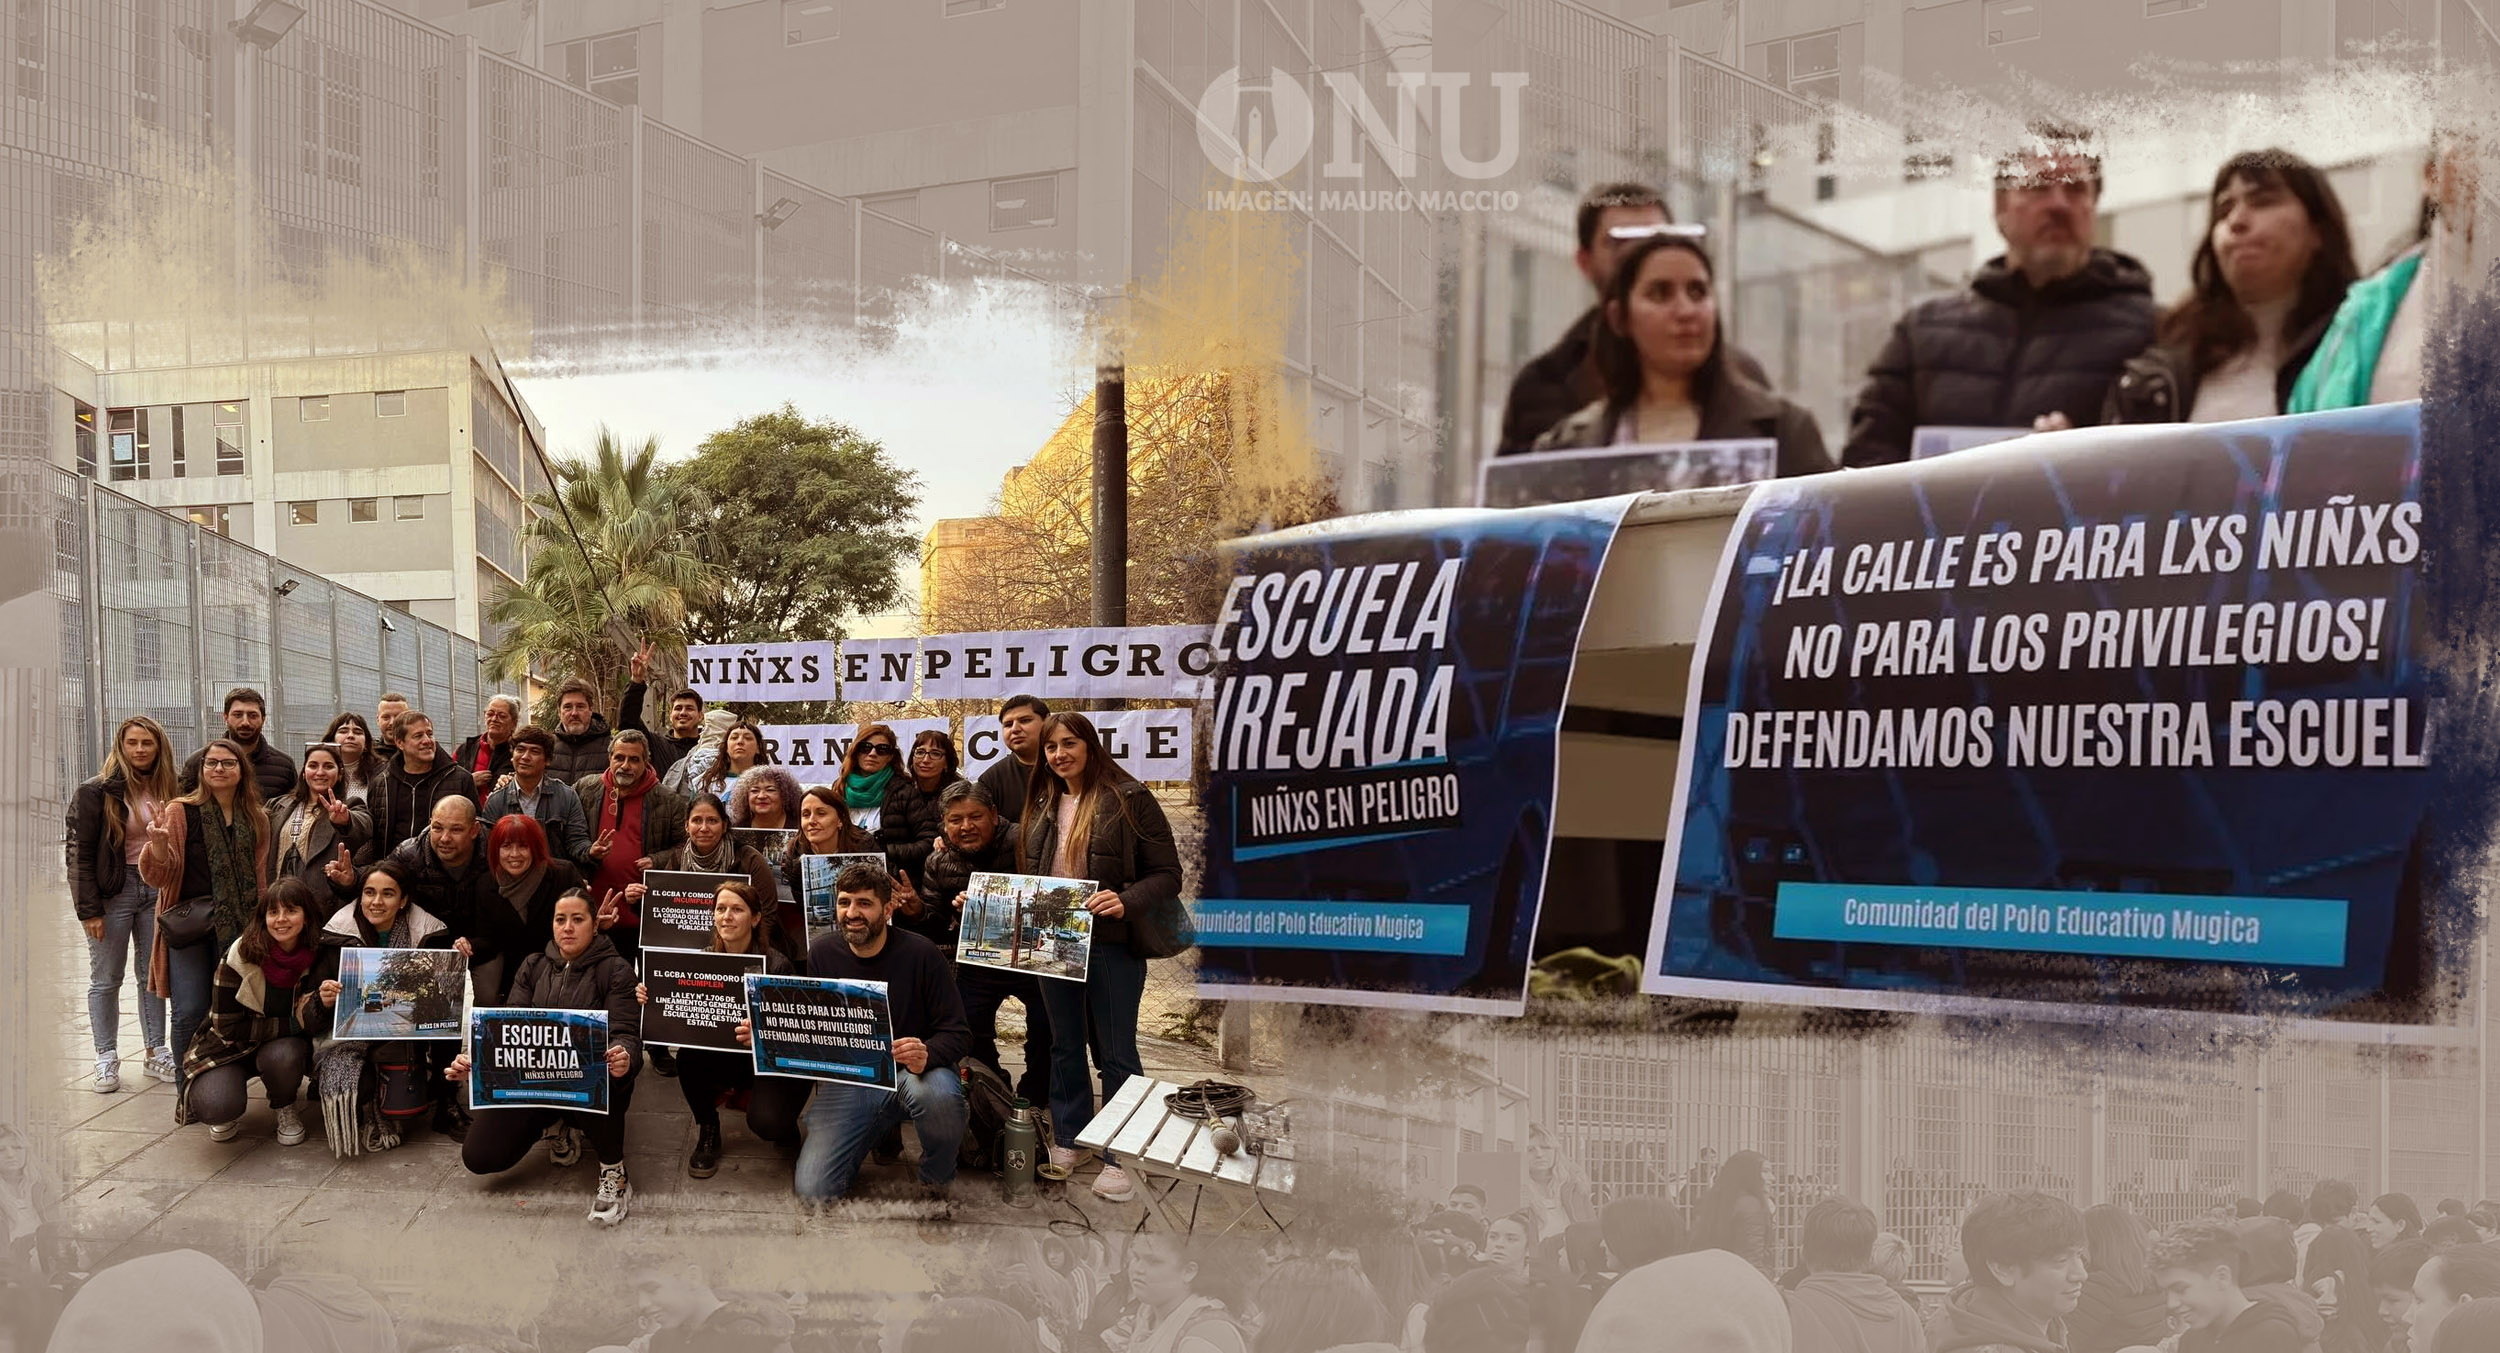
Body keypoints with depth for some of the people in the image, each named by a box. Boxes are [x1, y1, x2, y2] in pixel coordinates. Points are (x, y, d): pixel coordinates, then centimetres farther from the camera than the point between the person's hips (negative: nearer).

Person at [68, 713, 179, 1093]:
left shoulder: (167, 792, 7)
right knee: (106, 979, 4)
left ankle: (156, 1053, 17)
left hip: (157, 890, 4)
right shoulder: (97, 793, -7)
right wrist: (89, 909, -13)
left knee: (154, 975, 9)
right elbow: (80, 852, -9)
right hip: (113, 891, -4)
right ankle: (107, 1059, 11)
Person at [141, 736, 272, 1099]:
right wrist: (158, 845, -27)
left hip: (239, 929, 3)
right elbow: (159, 876, -6)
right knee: (190, 1011, -11)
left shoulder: (256, 820, 9)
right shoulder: (182, 811, -2)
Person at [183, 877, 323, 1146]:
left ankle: (285, 1109, 0)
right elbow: (227, 1028, -19)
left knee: (282, 1055, -35)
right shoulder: (239, 957, -21)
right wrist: (291, 1025, -23)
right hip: (234, 1047, -2)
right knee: (214, 1106, -30)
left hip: (290, 1046, 2)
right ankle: (227, 1112, 10)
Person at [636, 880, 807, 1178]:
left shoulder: (776, 965, -18)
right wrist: (651, 1000, -25)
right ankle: (707, 1131, -1)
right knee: (688, 1055, -26)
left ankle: (785, 1128, 9)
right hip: (728, 1058, 5)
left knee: (765, 1122, -31)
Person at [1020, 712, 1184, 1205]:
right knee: (1064, 1044, 16)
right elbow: (1027, 873, 17)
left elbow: (1167, 875, -12)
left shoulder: (1129, 799, -9)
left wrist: (1124, 902, -28)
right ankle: (1067, 1140, 30)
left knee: (1115, 1050, 3)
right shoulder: (1042, 805, 10)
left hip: (1113, 943, -6)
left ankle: (1120, 1157, 12)